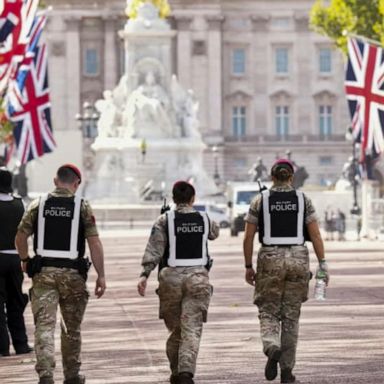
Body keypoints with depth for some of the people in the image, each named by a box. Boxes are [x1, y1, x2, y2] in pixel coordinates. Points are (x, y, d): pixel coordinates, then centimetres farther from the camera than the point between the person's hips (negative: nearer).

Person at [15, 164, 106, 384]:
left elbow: (21, 236, 3)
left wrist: (25, 261, 20)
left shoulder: (39, 205, 4)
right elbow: (95, 243, -6)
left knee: (44, 325, -3)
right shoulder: (82, 207, -1)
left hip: (43, 272, 0)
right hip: (72, 273, 0)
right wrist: (101, 275, -2)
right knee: (72, 327, 14)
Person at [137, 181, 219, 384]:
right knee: (192, 329, -5)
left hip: (171, 277, 0)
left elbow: (154, 249, -11)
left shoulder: (164, 220, -1)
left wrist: (145, 274, -14)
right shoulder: (204, 219, 7)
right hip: (198, 277, 0)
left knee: (175, 329, 15)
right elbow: (214, 232, 30)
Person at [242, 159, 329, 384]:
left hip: (270, 258, -1)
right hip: (298, 259, 1)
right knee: (291, 315, 9)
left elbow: (249, 237, 0)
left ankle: (272, 348, -23)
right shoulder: (303, 200, 3)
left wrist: (248, 266, 8)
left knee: (268, 312, 8)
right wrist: (322, 263, -1)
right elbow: (315, 234, -3)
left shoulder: (260, 200, 2)